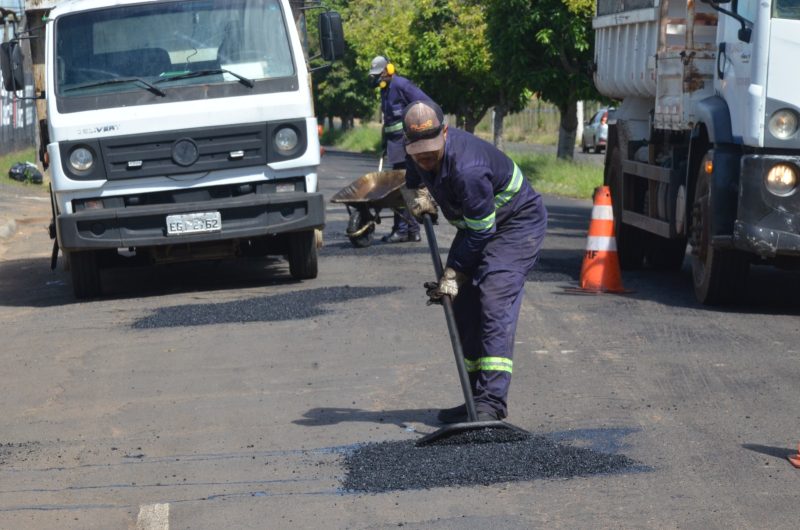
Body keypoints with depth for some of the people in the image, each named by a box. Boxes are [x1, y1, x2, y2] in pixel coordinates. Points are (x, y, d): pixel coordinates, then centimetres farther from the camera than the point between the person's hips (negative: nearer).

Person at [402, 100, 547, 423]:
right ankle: (478, 399, 9)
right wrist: (421, 193, 3)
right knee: (464, 303, 3)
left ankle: (491, 402, -31)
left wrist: (454, 274, -26)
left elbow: (481, 232, -29)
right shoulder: (419, 153, -9)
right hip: (476, 224, 10)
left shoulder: (466, 168, -36)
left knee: (494, 298, -24)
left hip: (518, 223, -10)